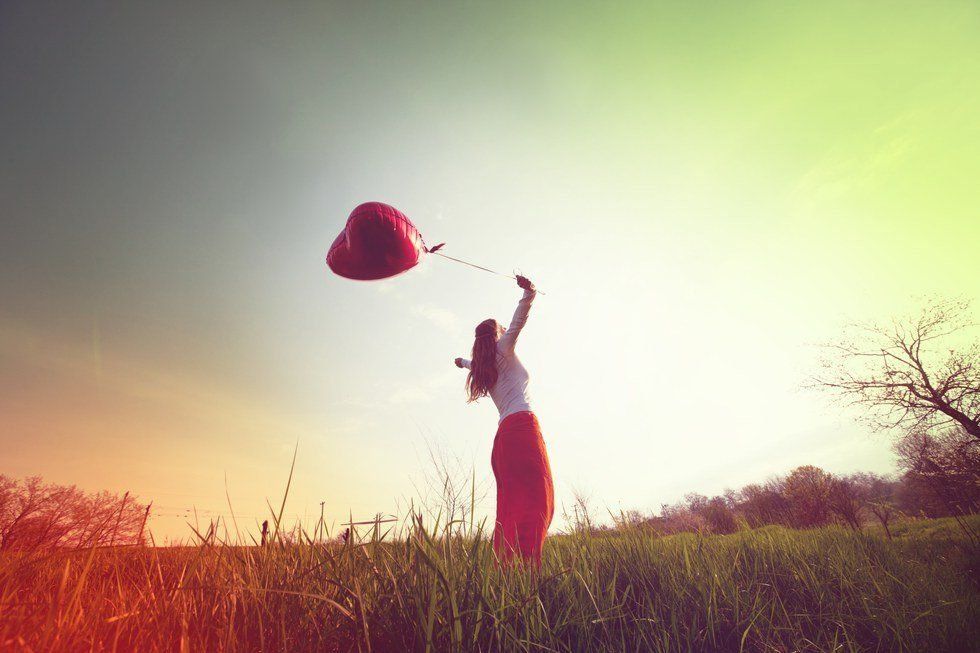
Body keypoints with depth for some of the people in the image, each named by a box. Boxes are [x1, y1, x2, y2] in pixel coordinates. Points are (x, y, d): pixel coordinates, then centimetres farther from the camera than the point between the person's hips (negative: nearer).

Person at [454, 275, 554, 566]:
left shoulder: (482, 367, 27)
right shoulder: (503, 349, 9)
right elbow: (519, 321, -11)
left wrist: (464, 362, 75)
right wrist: (528, 294, -25)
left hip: (503, 435, 8)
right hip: (522, 425, -8)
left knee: (511, 505, 6)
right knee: (537, 497, -17)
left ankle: (506, 562, 2)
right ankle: (526, 562, -28)